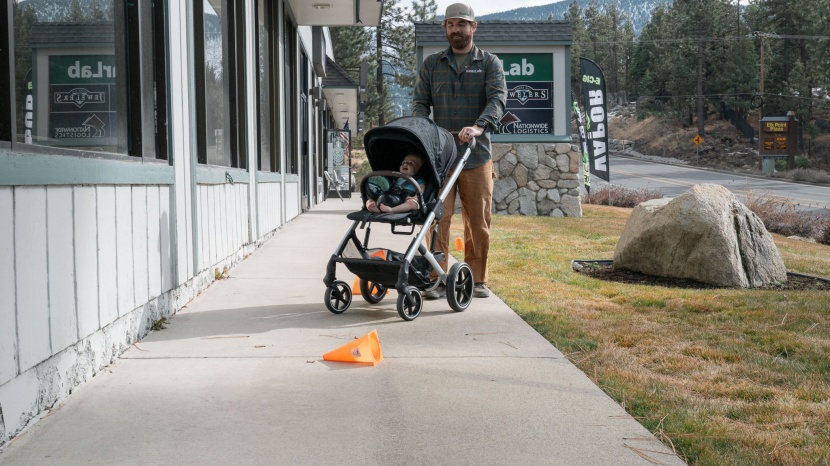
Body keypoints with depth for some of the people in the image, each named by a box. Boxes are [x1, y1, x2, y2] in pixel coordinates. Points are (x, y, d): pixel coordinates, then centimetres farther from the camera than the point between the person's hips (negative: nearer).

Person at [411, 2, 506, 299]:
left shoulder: (489, 63, 8)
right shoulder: (432, 64, 14)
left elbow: (497, 98, -8)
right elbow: (420, 102, 8)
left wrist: (479, 127, -27)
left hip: (477, 155, 0)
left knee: (478, 221, 5)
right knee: (438, 218, -6)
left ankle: (477, 280, 16)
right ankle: (437, 280, -2)